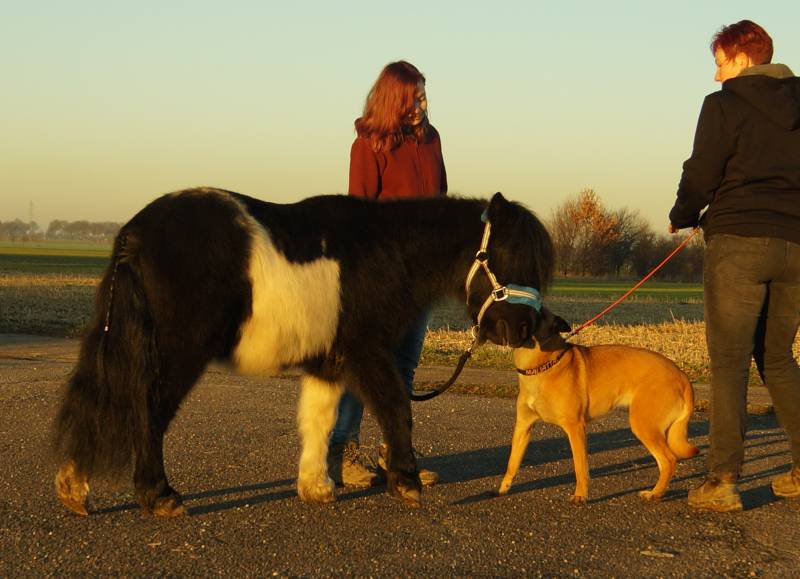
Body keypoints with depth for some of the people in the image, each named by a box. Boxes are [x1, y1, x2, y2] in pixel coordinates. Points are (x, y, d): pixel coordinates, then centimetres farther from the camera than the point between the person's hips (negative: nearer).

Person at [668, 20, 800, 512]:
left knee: (729, 362, -4)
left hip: (738, 243, -5)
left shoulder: (724, 105, -2)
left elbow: (701, 176, -5)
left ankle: (723, 481, -8)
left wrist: (681, 218, 12)